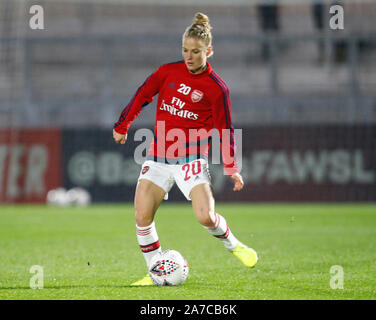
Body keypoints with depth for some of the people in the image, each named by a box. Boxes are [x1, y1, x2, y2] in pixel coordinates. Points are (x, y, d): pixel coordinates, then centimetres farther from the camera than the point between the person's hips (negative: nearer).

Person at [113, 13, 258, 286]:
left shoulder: (217, 88, -6)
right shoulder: (168, 71, 2)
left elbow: (225, 129, -2)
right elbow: (142, 96, 14)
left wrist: (232, 168, -5)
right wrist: (122, 126, 19)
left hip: (191, 159, -3)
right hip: (158, 157, 3)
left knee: (205, 217, -17)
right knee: (142, 217, -7)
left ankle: (233, 245, 16)